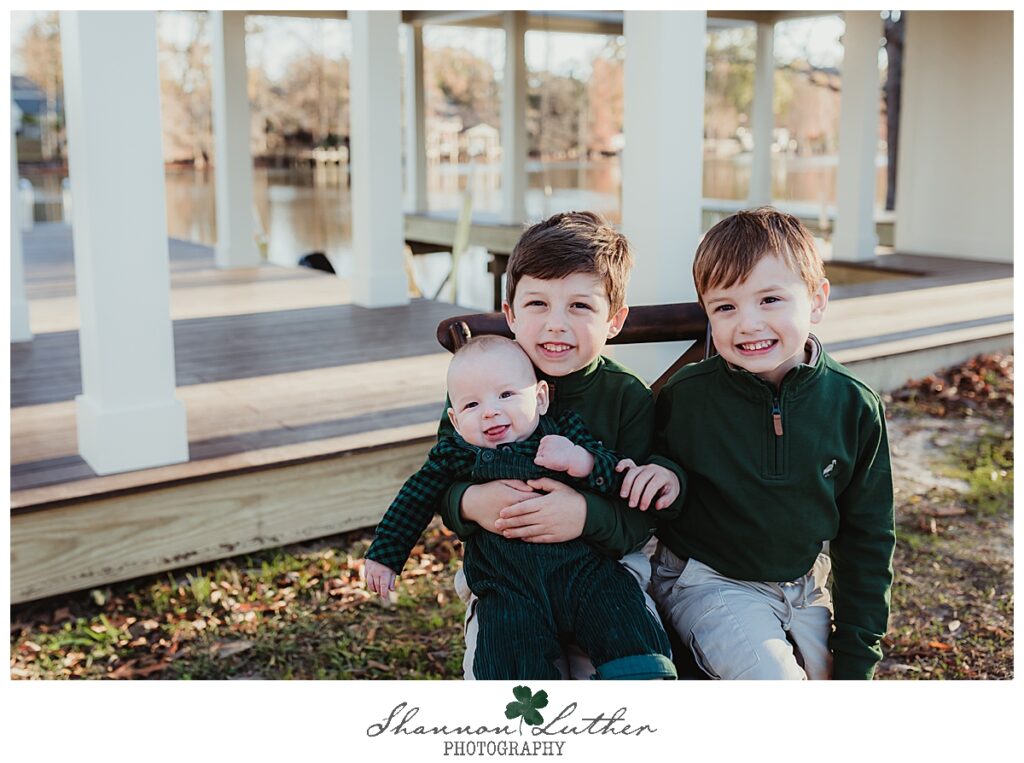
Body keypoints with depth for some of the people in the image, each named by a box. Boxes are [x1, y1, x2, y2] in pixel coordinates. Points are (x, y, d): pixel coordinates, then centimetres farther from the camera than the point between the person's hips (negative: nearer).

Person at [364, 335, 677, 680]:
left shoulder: (565, 431, 6)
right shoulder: (455, 454, 7)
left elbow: (619, 475, 2)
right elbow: (415, 501, 20)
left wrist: (581, 462, -18)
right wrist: (384, 554, 23)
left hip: (585, 571, 1)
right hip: (510, 593, 0)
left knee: (631, 629, -18)